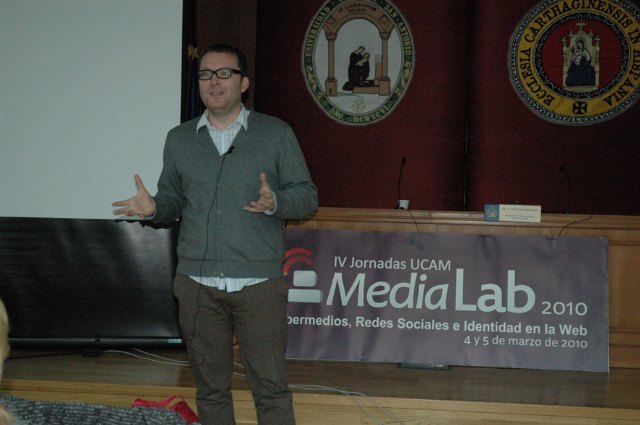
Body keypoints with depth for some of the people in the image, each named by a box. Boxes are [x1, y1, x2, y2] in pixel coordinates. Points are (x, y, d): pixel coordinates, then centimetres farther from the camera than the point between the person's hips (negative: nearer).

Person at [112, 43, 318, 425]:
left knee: (271, 386, -1)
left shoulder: (276, 134, 3)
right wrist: (154, 208, -8)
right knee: (210, 387, 11)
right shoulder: (180, 139, 12)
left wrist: (275, 202, -19)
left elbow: (307, 195, 2)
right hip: (197, 285, 3)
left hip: (259, 283, -3)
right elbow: (173, 200, 14)